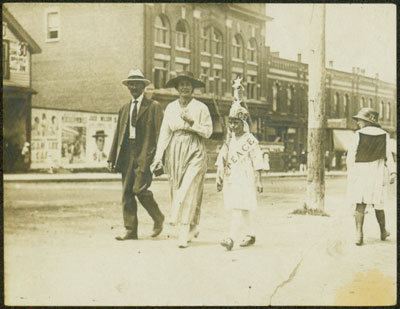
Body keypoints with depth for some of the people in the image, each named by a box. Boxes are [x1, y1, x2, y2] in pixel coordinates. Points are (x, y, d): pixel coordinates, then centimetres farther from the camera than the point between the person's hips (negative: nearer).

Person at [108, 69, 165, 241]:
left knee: (139, 189, -14)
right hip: (127, 154, 6)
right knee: (127, 192, 3)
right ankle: (131, 231, 9)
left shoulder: (154, 107, 2)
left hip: (145, 154, -6)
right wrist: (112, 158, 11)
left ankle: (158, 218, 10)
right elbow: (118, 135, 18)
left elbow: (160, 134, -4)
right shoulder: (124, 109, 19)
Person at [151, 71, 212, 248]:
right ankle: (192, 228, 24)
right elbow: (164, 132, 8)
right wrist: (159, 156, 1)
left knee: (188, 190, -14)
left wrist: (191, 122, -15)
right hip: (175, 153, 4)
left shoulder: (201, 108, 0)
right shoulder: (171, 108, 10)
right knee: (177, 191, 6)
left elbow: (208, 132, -2)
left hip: (194, 153, -4)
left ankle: (184, 233, -12)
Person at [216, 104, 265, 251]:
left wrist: (258, 181, -8)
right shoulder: (229, 141, 12)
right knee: (245, 209, 14)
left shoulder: (250, 141, -5)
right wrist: (219, 177, 3)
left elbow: (257, 162, -6)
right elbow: (221, 160, 11)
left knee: (238, 208, -13)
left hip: (245, 179, -6)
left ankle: (231, 238, -19)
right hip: (230, 179, 6)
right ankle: (251, 235, 26)